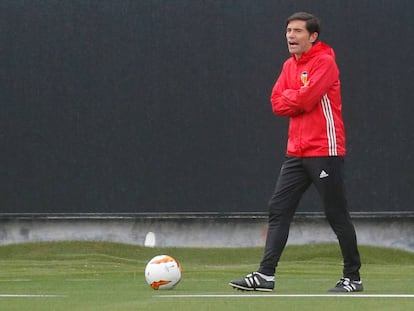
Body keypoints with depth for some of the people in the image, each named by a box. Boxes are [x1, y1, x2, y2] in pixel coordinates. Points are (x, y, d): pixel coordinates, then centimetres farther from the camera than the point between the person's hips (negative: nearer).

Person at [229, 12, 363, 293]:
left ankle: (353, 277, 9)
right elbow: (277, 103, 6)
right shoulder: (290, 65, 14)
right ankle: (266, 275, -2)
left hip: (324, 151, -8)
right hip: (297, 152, 8)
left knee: (337, 215, -1)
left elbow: (305, 99, -20)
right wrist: (298, 99, -9)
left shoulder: (325, 61, -10)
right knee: (278, 210, 0)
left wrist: (289, 98, -2)